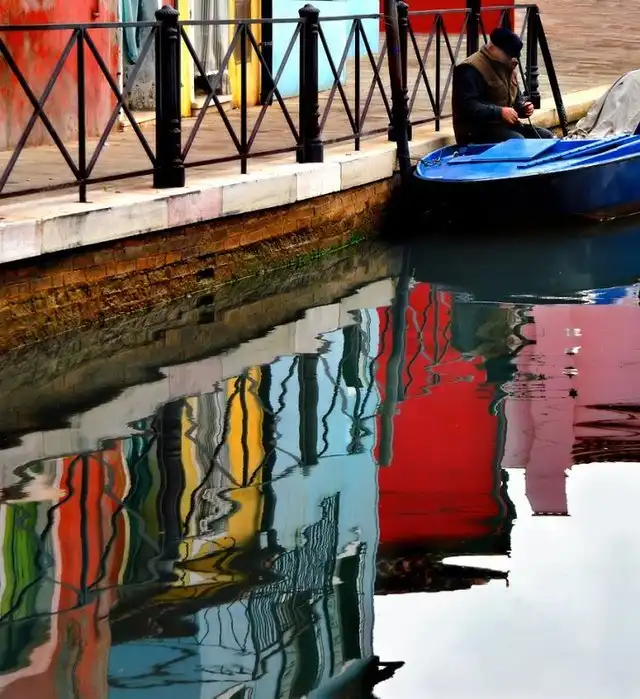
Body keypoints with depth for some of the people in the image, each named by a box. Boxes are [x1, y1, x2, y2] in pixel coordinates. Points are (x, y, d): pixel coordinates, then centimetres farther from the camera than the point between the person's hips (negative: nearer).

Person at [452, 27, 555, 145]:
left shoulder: (508, 67, 16)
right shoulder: (470, 70, -17)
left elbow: (516, 98, 28)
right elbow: (468, 106, -26)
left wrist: (523, 107, 4)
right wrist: (499, 112, -29)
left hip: (505, 126, 10)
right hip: (477, 131, -10)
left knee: (546, 137, -3)